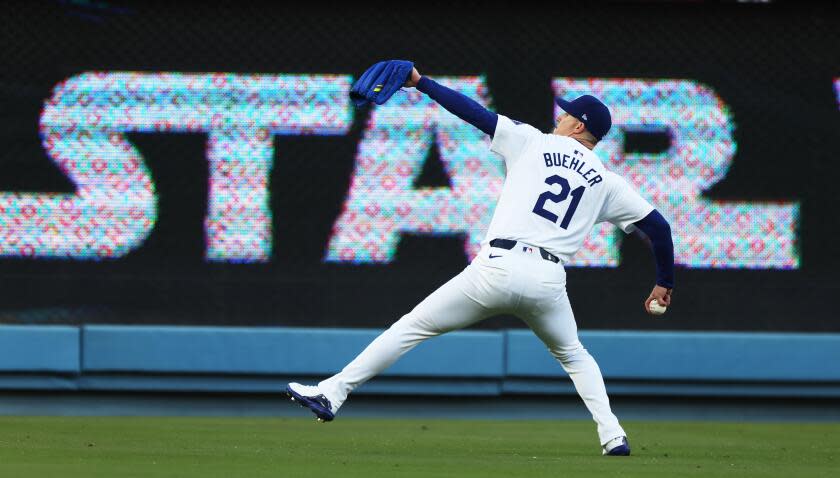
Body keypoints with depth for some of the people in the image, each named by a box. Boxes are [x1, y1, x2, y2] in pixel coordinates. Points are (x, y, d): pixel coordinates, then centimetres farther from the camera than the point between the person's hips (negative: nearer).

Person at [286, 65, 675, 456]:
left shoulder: (532, 142, 10)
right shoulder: (607, 184, 16)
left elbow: (475, 113, 7)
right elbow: (658, 226, 16)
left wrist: (421, 83, 14)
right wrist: (664, 283, 29)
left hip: (498, 267, -3)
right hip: (548, 279, 3)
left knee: (412, 327, 5)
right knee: (572, 355, 28)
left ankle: (334, 392, 0)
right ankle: (612, 435, 11)